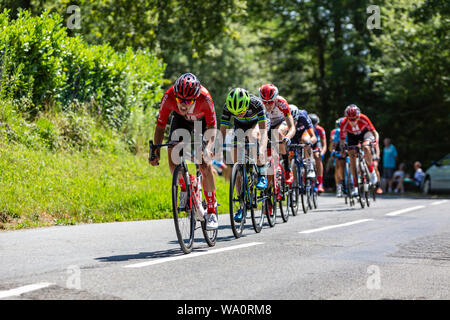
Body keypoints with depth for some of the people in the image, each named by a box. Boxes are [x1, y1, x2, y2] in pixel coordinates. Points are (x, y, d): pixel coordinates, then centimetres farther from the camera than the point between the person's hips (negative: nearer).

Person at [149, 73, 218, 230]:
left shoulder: (204, 98, -39)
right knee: (173, 161, -16)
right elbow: (160, 125, -24)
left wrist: (208, 149, -45)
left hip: (202, 121, -2)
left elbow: (212, 127, -29)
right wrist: (156, 151, -34)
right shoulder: (169, 97, -34)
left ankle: (212, 212, -5)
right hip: (180, 120, 2)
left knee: (205, 165, -15)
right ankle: (185, 189, 17)